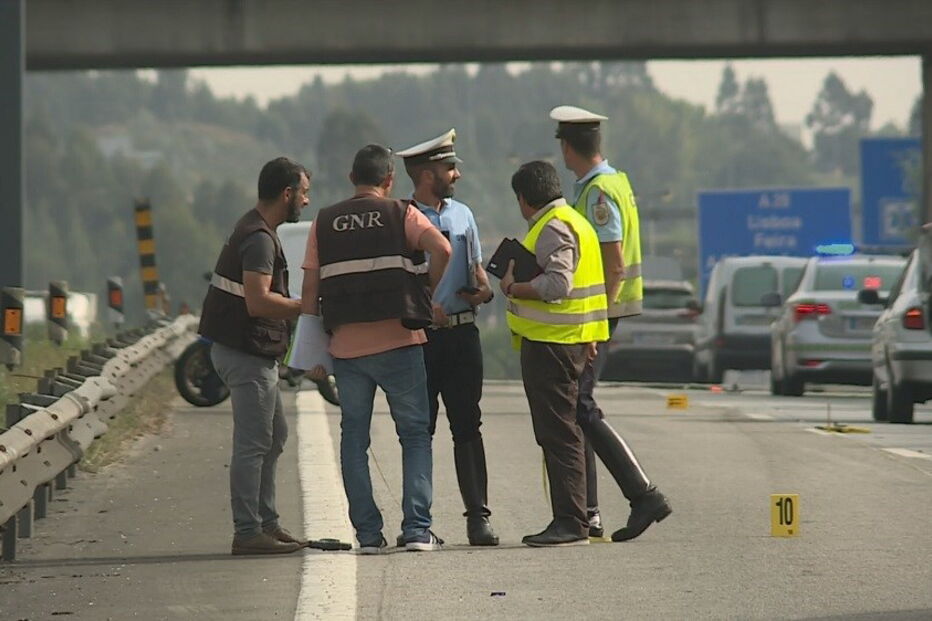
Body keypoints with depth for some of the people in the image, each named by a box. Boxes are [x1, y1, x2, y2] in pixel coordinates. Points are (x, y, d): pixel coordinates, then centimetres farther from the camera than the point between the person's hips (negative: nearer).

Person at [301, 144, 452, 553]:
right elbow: (442, 249, -18)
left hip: (345, 347, 2)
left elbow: (309, 297, 6)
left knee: (354, 438, 10)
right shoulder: (400, 215, 1)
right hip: (398, 342, -2)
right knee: (415, 434, 6)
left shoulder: (324, 223, 8)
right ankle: (417, 529, -4)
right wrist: (427, 289, 0)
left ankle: (367, 532, 5)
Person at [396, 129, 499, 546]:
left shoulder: (462, 215, 15)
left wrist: (483, 289, 3)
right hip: (418, 336, -4)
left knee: (467, 425, 1)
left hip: (462, 332, 4)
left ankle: (478, 516, 0)